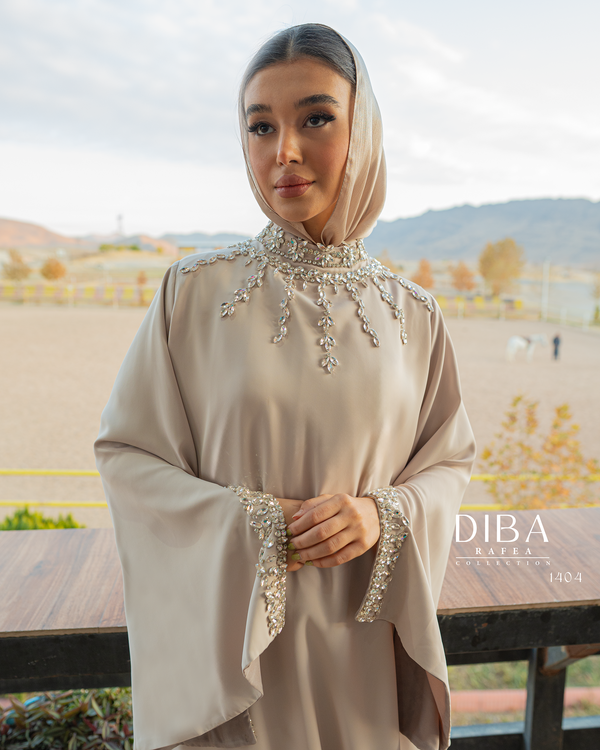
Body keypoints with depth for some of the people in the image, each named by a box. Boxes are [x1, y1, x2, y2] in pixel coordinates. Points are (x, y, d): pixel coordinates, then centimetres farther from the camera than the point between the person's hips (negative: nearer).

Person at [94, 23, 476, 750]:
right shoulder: (194, 290, -9)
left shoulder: (411, 314, -2)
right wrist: (249, 525, -17)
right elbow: (125, 451, -5)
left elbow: (449, 459, 6)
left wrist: (385, 515, -15)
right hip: (226, 629, -1)